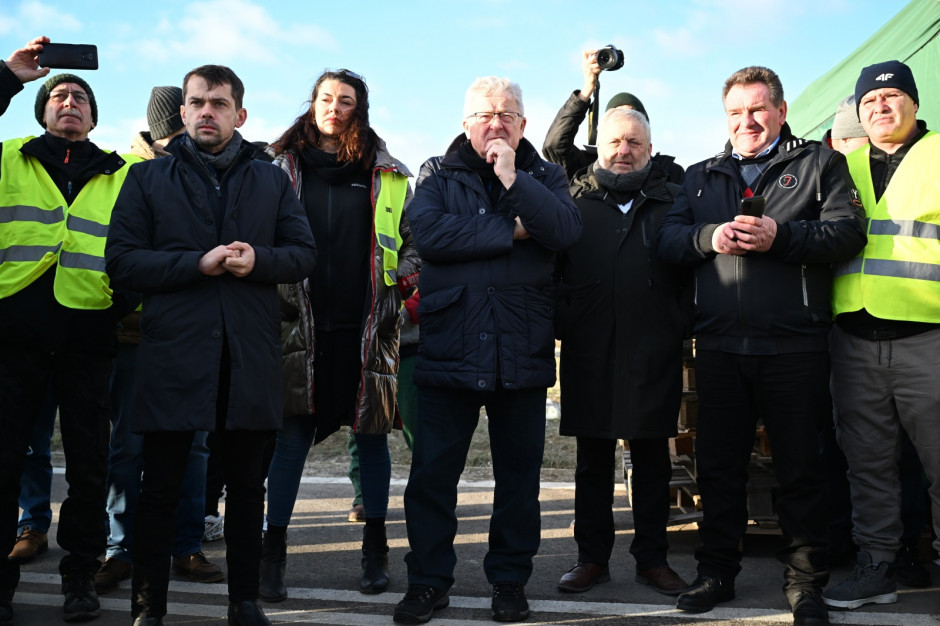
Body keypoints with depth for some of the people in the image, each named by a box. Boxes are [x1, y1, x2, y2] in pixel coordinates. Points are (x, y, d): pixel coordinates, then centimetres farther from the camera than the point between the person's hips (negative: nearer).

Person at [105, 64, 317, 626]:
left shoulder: (272, 181, 13)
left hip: (250, 353, 2)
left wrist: (258, 260, -11)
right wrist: (197, 264, -14)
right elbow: (121, 260, -2)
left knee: (247, 483, 10)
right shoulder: (148, 178, 8)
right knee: (161, 485, 3)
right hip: (173, 351, -2)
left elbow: (305, 253, 9)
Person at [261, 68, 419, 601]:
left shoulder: (387, 172, 9)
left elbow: (414, 236, 14)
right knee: (293, 431, -2)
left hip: (368, 325, 1)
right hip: (304, 322, 0)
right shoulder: (283, 167, 9)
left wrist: (407, 280, -2)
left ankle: (376, 547, 20)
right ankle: (274, 550, 7)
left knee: (372, 430, 7)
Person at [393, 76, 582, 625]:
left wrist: (513, 180, -13)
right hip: (449, 347, 0)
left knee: (519, 474, 10)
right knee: (432, 471, 4)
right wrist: (512, 231, -10)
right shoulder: (439, 175, 8)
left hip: (523, 351, 1)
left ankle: (511, 578, 25)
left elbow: (567, 231, -10)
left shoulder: (545, 177, 10)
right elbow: (429, 234, -12)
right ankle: (429, 580, 18)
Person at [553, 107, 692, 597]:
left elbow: (690, 266, 7)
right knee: (593, 460, 8)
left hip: (653, 354, 0)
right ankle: (592, 557, 19)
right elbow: (551, 267, 6)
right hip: (588, 353, 0)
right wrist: (562, 325, -3)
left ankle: (652, 558, 19)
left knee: (652, 459, 8)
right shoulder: (575, 201, 8)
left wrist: (681, 328, -2)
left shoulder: (672, 202, 9)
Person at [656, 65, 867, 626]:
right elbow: (669, 239, 8)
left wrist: (781, 237, -17)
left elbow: (848, 231, -5)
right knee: (719, 466, 9)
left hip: (794, 344, -3)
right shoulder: (701, 176, 19)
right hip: (719, 344, 3)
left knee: (800, 468, 3)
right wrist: (710, 239, -11)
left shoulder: (820, 164, 9)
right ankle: (717, 573, 22)